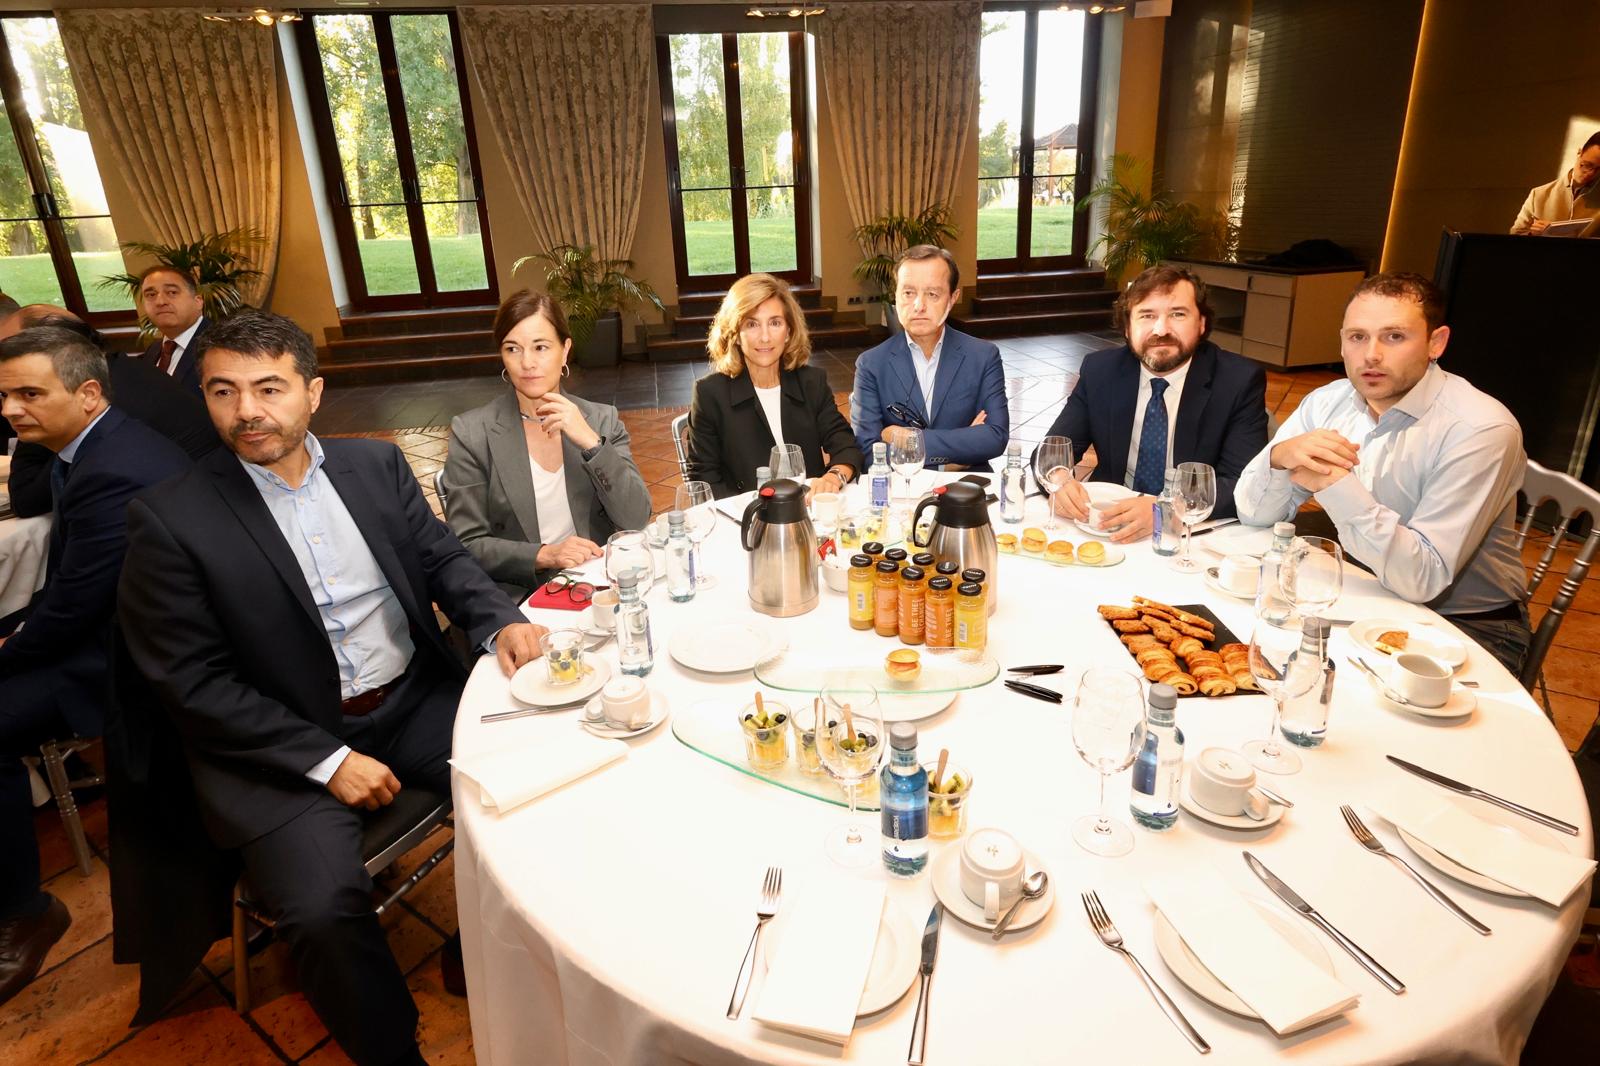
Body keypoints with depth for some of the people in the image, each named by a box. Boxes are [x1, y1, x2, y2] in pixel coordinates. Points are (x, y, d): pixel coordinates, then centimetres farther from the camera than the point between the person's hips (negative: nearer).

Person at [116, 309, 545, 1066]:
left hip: (416, 701, 4)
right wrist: (327, 761, -16)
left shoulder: (377, 465, 4)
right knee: (323, 908, -23)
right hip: (282, 746, -3)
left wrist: (499, 621, -15)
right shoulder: (170, 519, -9)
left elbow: (442, 558, 7)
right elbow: (193, 684, -10)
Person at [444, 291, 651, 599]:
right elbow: (466, 545, -1)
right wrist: (544, 555, -16)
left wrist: (590, 442, -14)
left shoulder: (603, 420, 5)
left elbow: (636, 519, -3)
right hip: (520, 599, -1)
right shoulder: (471, 433, -1)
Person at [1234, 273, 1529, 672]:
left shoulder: (1481, 429, -21)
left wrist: (1335, 483, -34)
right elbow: (1254, 515, -5)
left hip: (1466, 624, -5)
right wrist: (1279, 457, -26)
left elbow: (1421, 578, -26)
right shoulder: (1326, 403, -5)